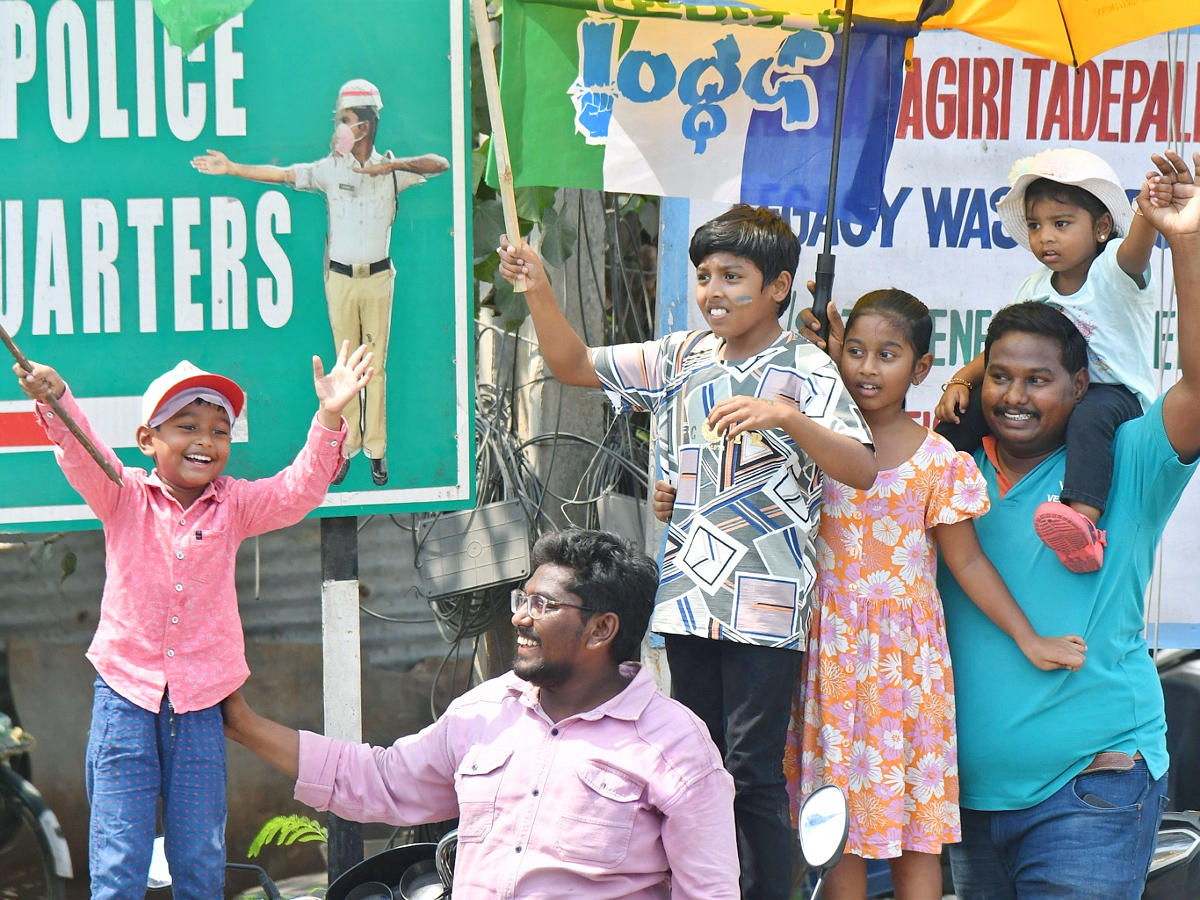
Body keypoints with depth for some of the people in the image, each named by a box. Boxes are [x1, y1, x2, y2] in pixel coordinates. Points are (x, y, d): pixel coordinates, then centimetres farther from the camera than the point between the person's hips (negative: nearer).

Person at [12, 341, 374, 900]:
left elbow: (298, 491, -5)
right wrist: (55, 402, -37)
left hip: (199, 704, 2)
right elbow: (83, 457, -16)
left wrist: (328, 418, -22)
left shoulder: (233, 507, 7)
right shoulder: (124, 498, 1)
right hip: (125, 693, -2)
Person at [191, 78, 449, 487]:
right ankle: (348, 445, 13)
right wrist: (231, 168, -10)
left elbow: (440, 165, -10)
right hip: (340, 279, 1)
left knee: (377, 365, 3)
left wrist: (394, 164, -22)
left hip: (378, 277, -1)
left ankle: (376, 449, 10)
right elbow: (280, 174, -3)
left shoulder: (392, 170, -1)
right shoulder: (330, 168, 0)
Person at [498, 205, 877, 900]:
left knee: (754, 772, -5)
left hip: (765, 605, -6)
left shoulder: (805, 368, -7)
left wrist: (787, 416, -32)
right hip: (689, 595, 6)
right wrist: (539, 291, -3)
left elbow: (861, 469, -18)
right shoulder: (682, 357, 9)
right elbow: (574, 365, 13)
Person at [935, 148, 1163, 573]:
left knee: (1090, 414, -40)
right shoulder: (1036, 287, 6)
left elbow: (1135, 249, -37)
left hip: (1118, 392, -6)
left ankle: (1084, 522, -57)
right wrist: (961, 379, -8)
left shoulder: (1114, 270, -13)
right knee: (966, 405, -8)